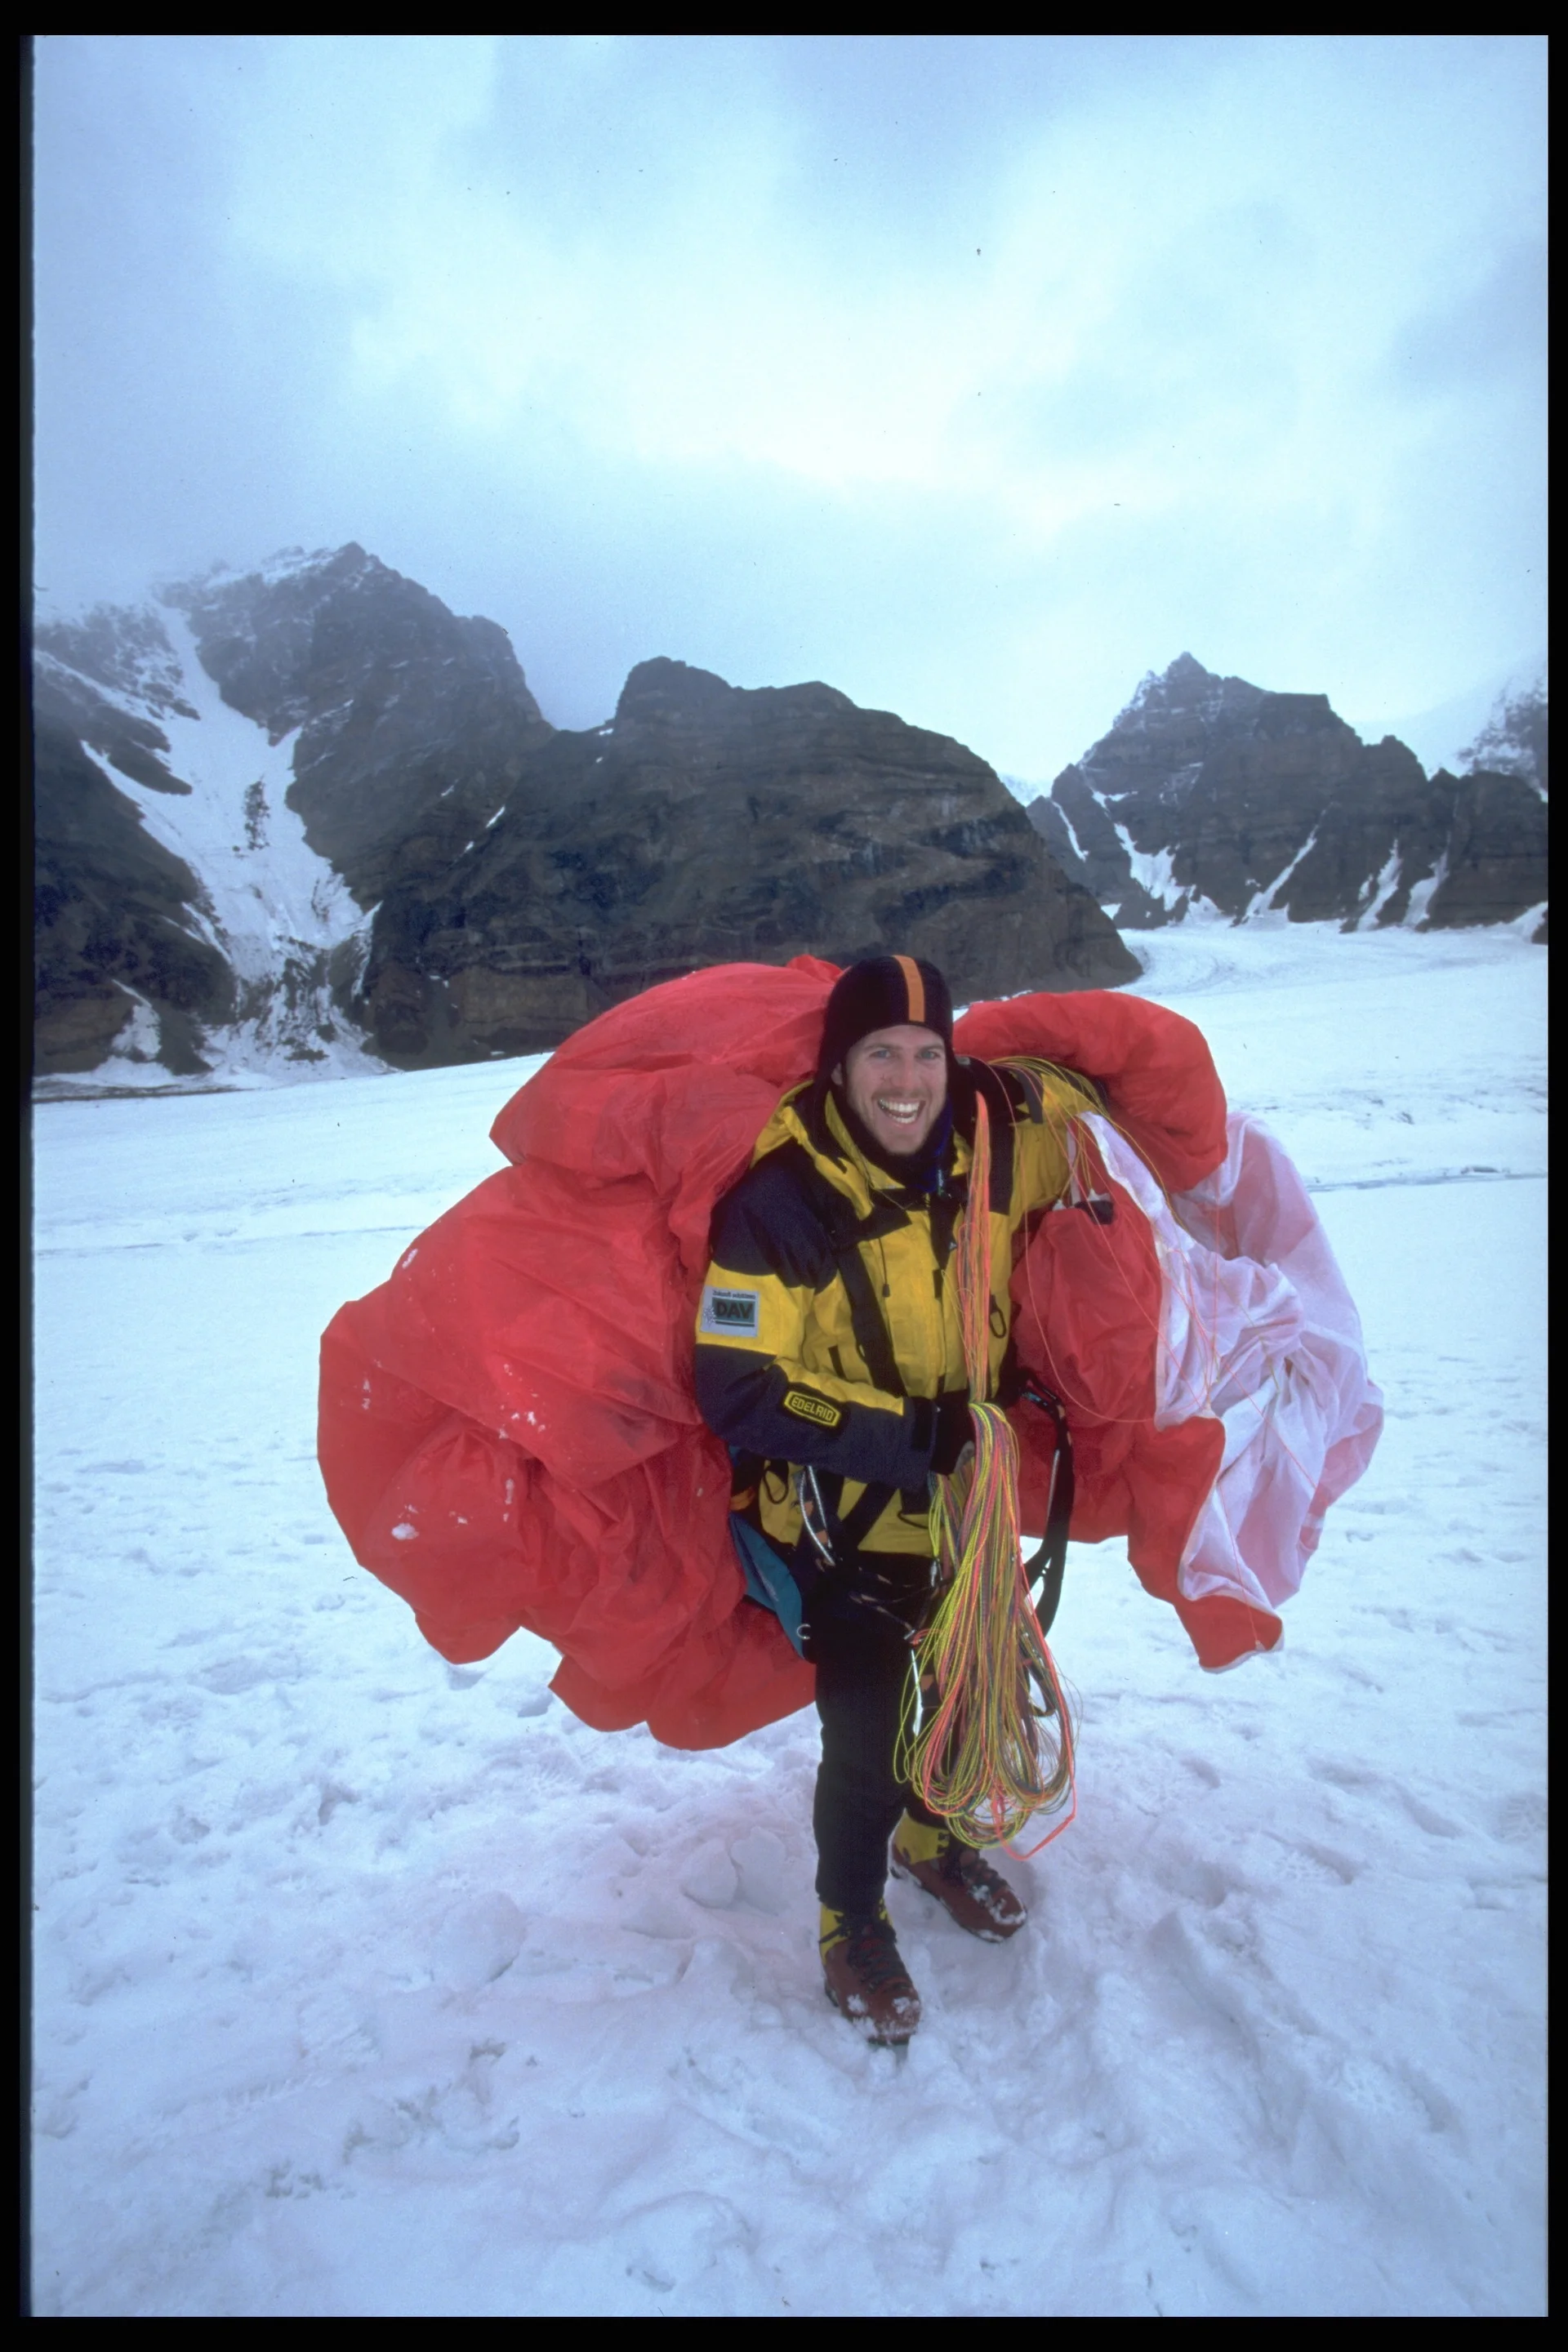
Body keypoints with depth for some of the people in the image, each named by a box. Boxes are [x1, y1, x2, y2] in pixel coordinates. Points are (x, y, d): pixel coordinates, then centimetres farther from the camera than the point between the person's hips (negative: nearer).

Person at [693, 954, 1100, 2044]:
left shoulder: (994, 1132, -13)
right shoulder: (781, 1198, -27)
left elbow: (1082, 1104, 9)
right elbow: (736, 1389, -27)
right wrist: (903, 1433, -32)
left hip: (969, 1493, 6)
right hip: (847, 1518, -5)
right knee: (865, 1736, -1)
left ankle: (933, 1834, 55)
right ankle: (852, 1921, 32)